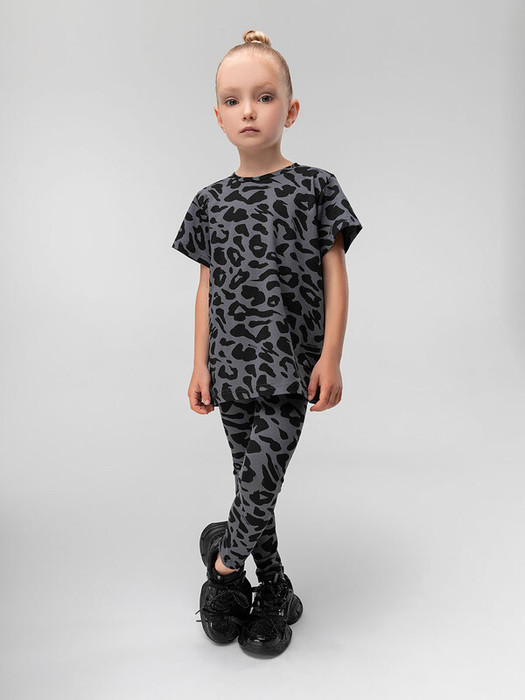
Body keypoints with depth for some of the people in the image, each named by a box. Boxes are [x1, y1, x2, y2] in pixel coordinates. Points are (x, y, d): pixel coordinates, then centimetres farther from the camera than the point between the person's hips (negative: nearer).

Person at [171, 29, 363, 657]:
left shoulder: (314, 187, -1)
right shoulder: (211, 201, 8)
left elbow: (334, 274, -2)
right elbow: (207, 286, 9)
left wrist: (331, 357, -8)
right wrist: (201, 364, 6)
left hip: (290, 367, -3)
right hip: (232, 367, 4)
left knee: (262, 480, -9)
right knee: (254, 483, 12)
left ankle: (223, 560, 22)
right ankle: (274, 590, 31)